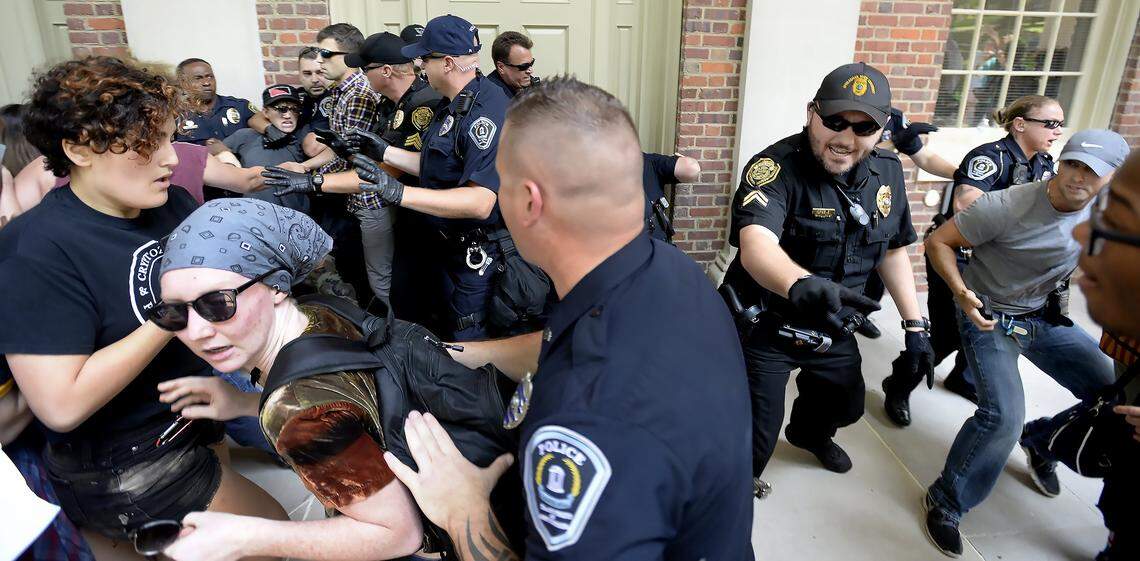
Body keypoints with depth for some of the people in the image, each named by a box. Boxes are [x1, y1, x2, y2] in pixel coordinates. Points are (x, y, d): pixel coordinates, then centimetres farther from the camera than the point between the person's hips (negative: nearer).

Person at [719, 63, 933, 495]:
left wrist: (915, 325, 4)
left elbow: (893, 249, 8)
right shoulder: (776, 167, -26)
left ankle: (809, 433, 62)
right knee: (755, 437, -4)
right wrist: (800, 283, -65)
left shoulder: (887, 172, -4)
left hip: (833, 327, 7)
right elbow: (756, 243, -44)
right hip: (764, 325, -6)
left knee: (847, 405, 26)